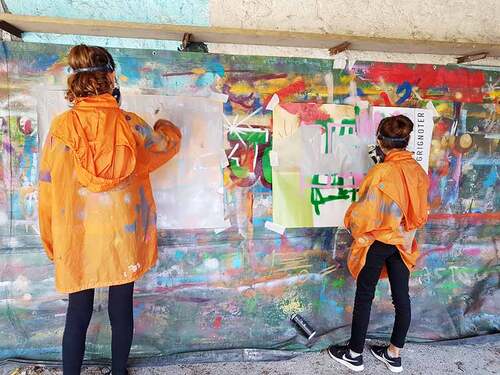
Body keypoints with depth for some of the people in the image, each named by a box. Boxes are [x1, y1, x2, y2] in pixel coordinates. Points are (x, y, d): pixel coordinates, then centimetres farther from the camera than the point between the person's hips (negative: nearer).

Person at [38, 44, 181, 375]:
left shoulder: (62, 126, -8)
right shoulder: (130, 124, -8)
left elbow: (48, 186, -4)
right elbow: (167, 146, 10)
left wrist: (52, 241, 8)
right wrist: (165, 126, 33)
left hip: (77, 237, 0)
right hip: (123, 236, 0)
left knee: (78, 313, 13)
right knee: (121, 309, 15)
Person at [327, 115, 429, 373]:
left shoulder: (381, 172, -22)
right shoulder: (417, 171, -3)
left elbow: (365, 211, -17)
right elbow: (420, 213, 6)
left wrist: (351, 222, 2)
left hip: (377, 242, -6)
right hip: (404, 242, 6)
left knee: (364, 297, 8)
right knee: (401, 297, 14)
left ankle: (354, 354, 22)